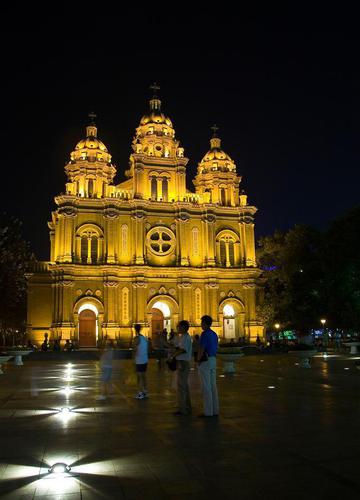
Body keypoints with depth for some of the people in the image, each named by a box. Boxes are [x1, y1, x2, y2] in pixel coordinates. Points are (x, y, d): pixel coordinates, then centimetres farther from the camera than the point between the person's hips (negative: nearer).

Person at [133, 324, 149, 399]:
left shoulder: (137, 338, -13)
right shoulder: (145, 338, 10)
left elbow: (135, 350, -15)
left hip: (139, 360, -7)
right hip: (145, 360, 7)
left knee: (139, 377, -2)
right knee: (144, 376, 14)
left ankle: (140, 393, -1)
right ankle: (145, 392, 20)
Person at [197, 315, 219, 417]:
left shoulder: (205, 334, -16)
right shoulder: (214, 334, 12)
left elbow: (201, 349, -19)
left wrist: (198, 361, -6)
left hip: (205, 361, -9)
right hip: (213, 360, 9)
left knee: (206, 387, -3)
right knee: (213, 385, 12)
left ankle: (208, 411, 1)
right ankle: (215, 410, 16)